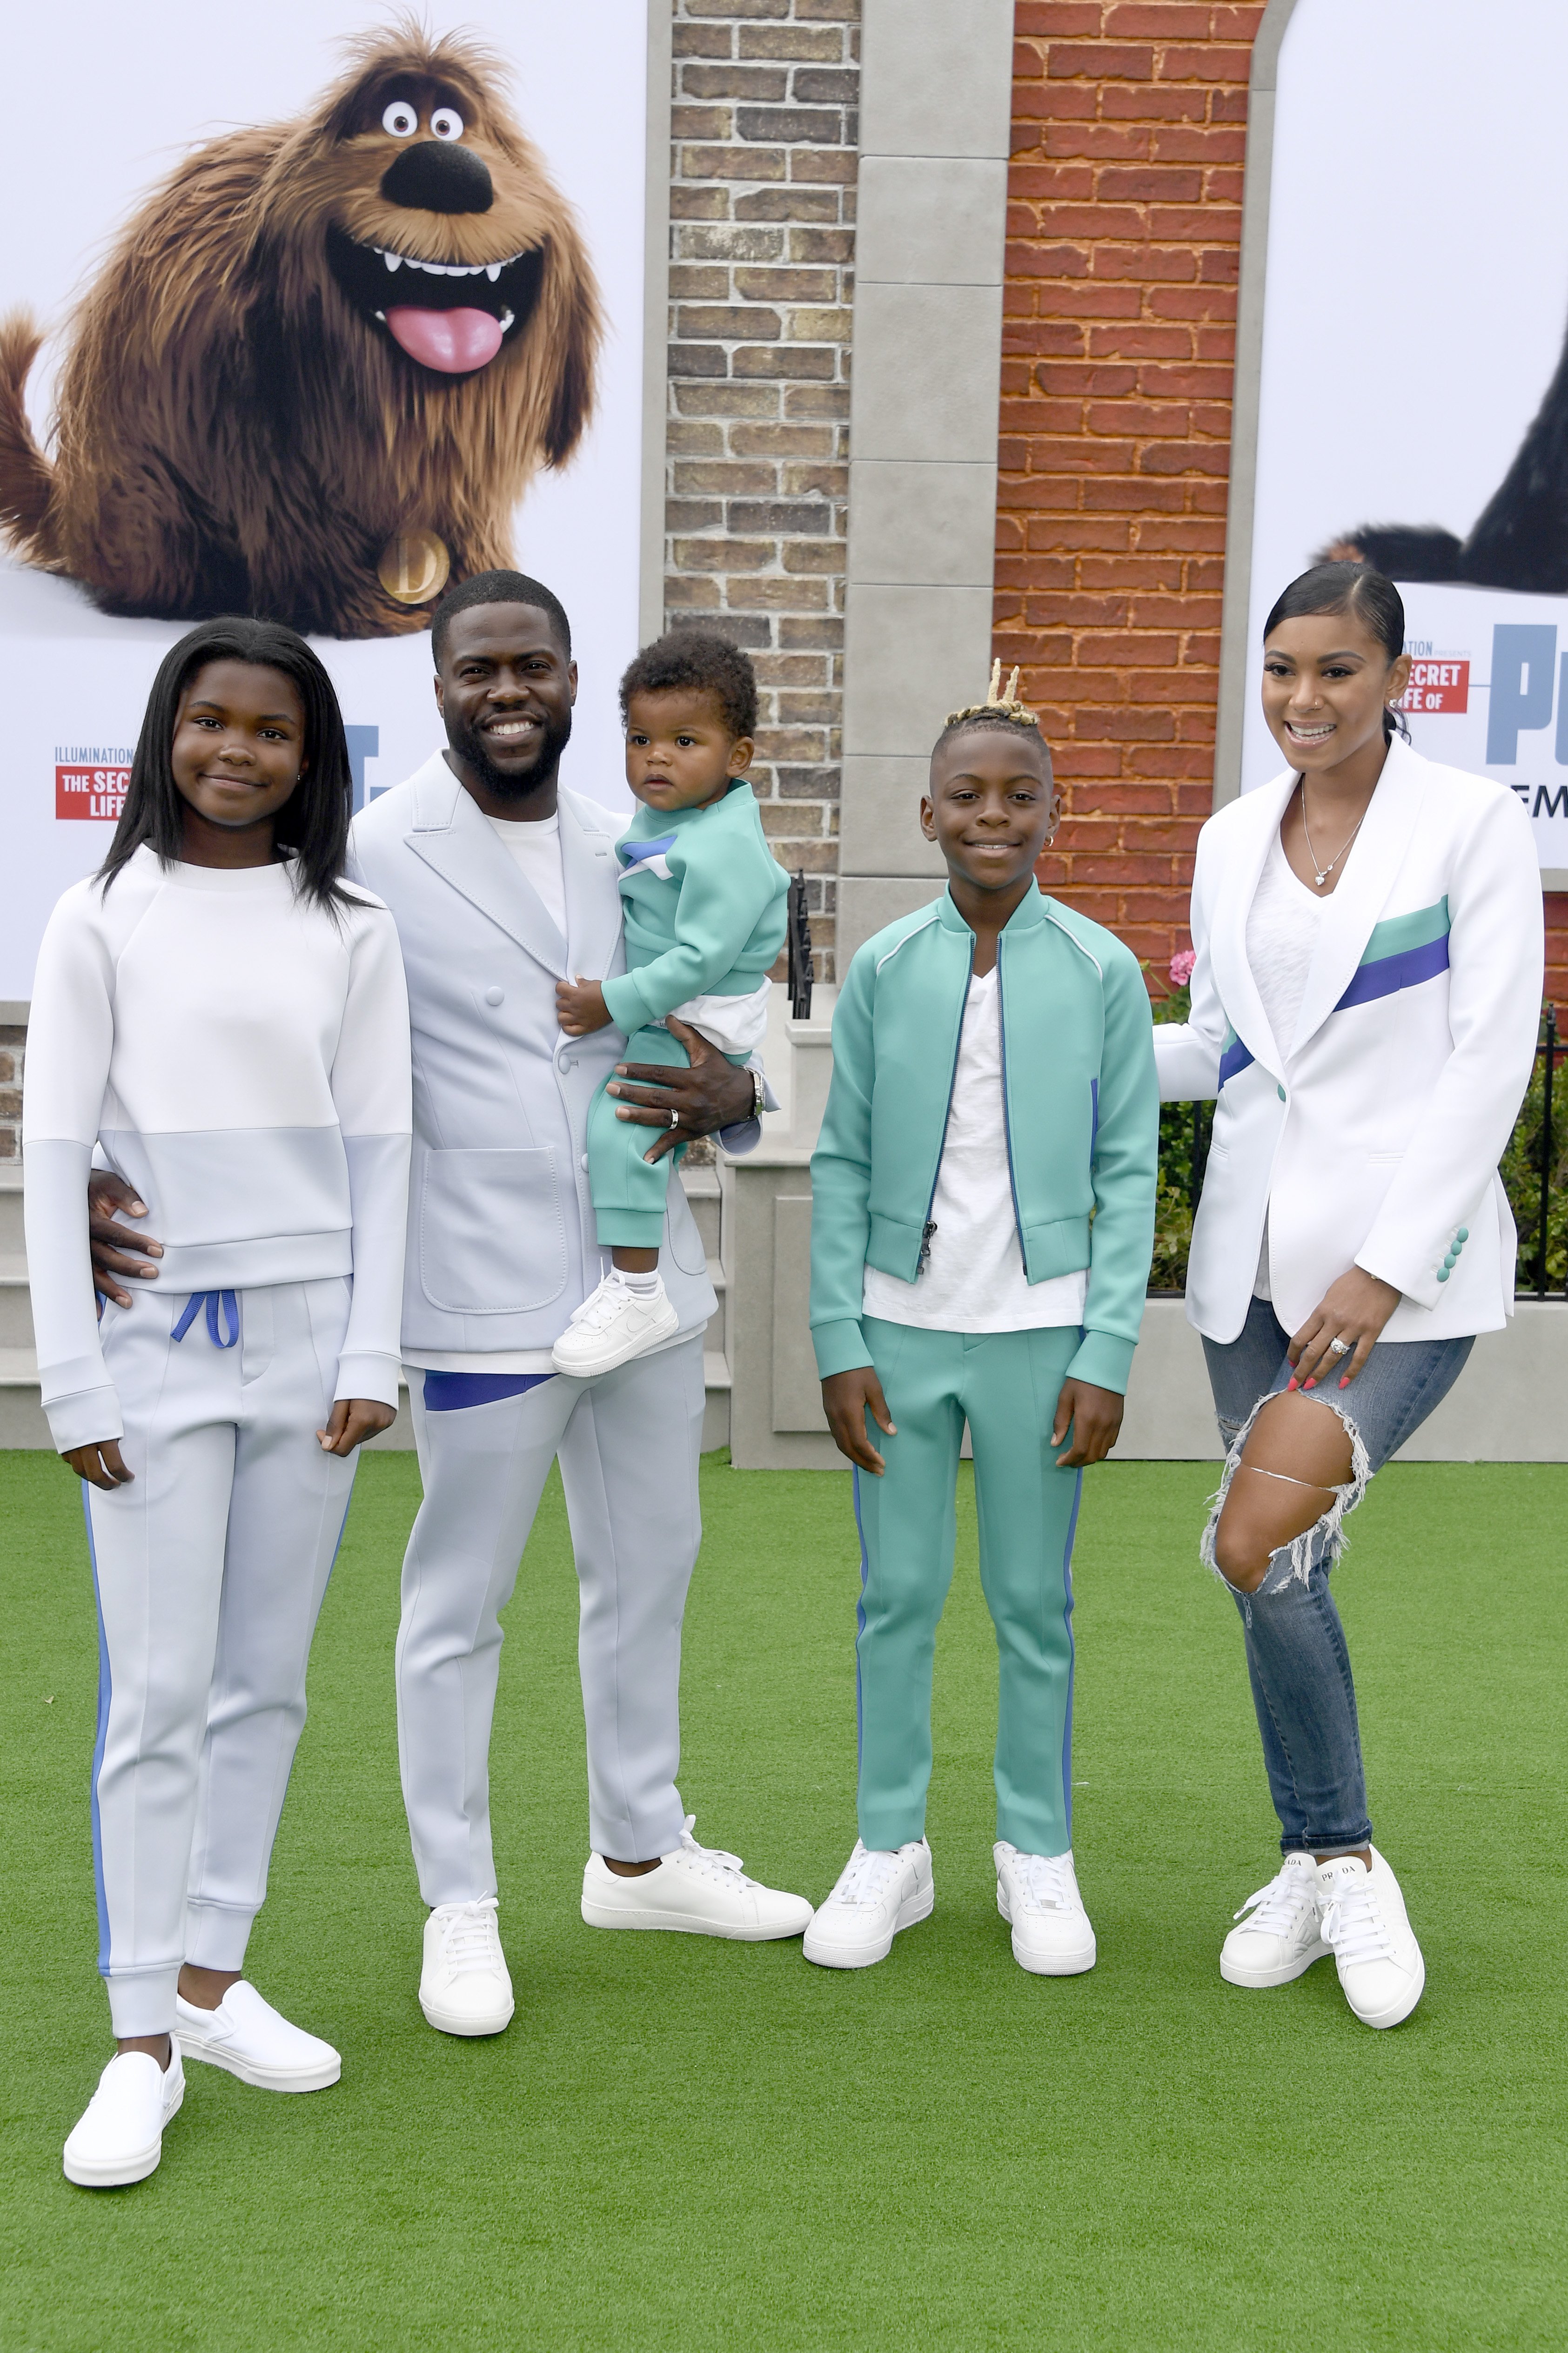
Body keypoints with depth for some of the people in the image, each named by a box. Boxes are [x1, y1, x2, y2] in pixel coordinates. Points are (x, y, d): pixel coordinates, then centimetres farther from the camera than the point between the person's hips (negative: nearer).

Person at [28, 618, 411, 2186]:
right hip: (157, 1340, -2)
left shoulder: (351, 933, 6)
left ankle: (212, 1982, 22)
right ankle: (141, 2044, 5)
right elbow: (54, 1152, -1)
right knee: (157, 1689, -3)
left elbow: (380, 1147, 5)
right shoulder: (102, 921, 1)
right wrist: (71, 1379, -6)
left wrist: (371, 1353, -1)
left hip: (311, 1334, 2)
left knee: (266, 1681, 8)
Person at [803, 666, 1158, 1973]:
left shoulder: (1103, 972, -2)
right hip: (902, 1328, 1)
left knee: (1035, 1602, 8)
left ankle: (1038, 1853, 23)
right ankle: (891, 1849, 21)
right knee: (898, 1595, 8)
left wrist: (1105, 1355, -5)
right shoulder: (882, 969, 1)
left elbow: (1129, 1174, 0)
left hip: (1037, 1333, -1)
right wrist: (840, 1346, -2)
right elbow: (842, 1166, 3)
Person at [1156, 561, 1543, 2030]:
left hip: (1405, 1255, -5)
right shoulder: (1230, 840, 11)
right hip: (1253, 1248, 5)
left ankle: (1342, 1867, 5)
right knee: (1284, 1567, 9)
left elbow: (1489, 1066, -10)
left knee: (1256, 1544, -18)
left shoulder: (1472, 825, -5)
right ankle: (1321, 1865, 27)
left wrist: (1386, 1266, -16)